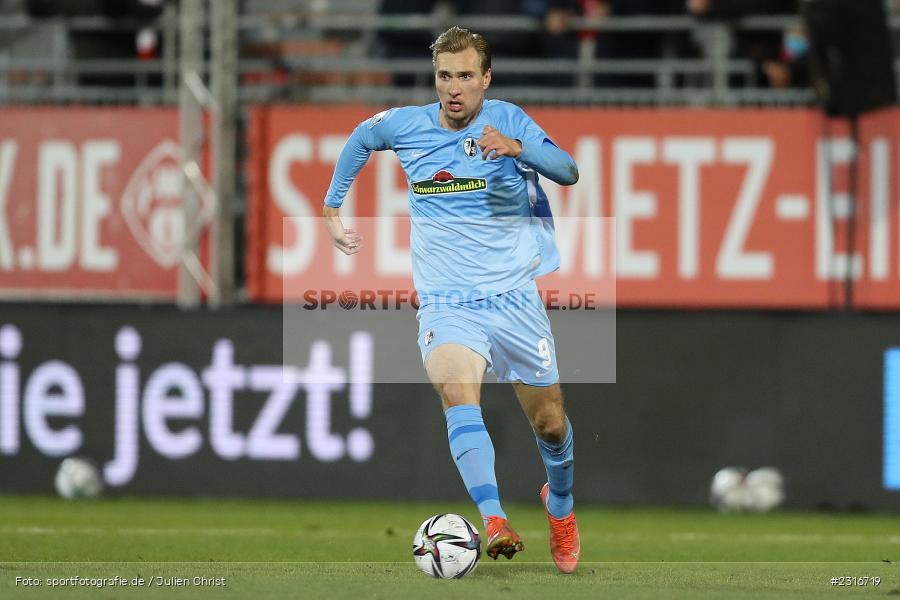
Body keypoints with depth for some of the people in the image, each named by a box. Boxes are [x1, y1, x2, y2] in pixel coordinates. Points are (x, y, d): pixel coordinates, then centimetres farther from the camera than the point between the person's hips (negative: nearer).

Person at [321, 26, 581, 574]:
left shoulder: (508, 121, -6)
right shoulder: (403, 127, 0)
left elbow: (567, 172, -21)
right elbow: (359, 138, 23)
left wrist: (517, 148, -39)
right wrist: (332, 209, 22)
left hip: (515, 298, 0)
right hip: (446, 303, 0)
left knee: (551, 425, 11)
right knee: (458, 390, -30)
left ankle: (560, 504, 45)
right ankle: (495, 524, -45)